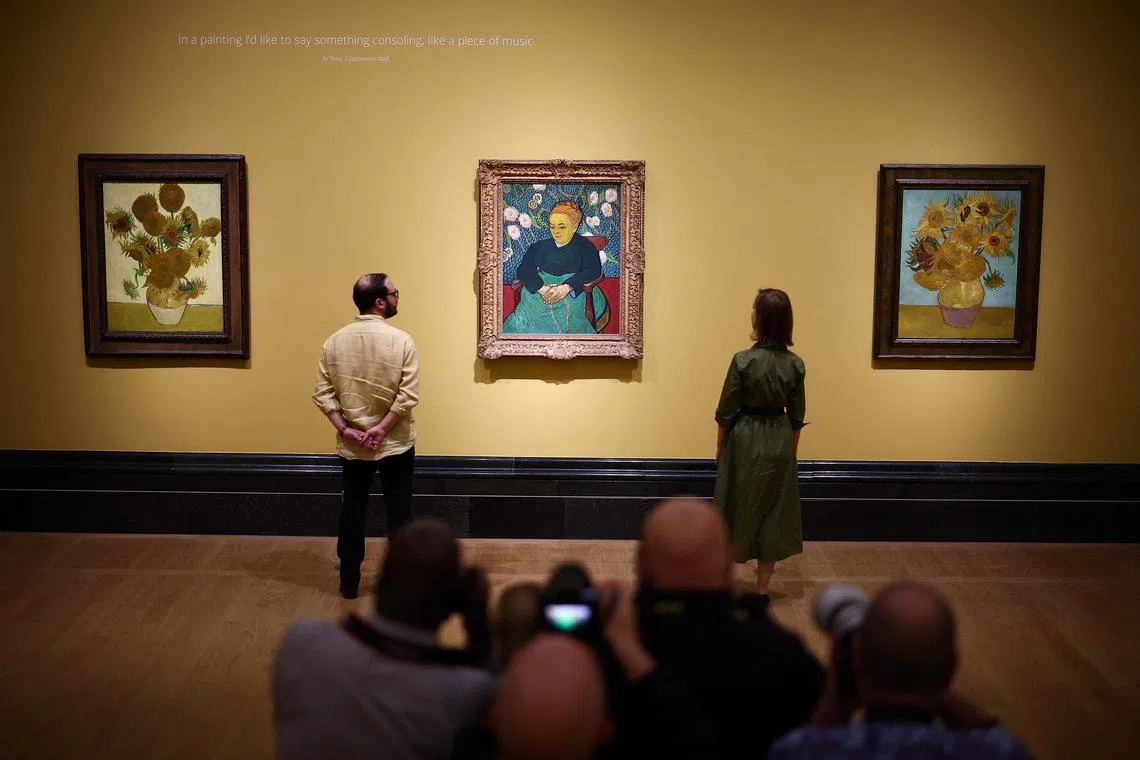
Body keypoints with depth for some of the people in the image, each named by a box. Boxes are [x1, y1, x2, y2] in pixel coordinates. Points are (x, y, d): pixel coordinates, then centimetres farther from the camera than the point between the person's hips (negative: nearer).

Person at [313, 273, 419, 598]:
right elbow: (409, 395, -18)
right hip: (396, 444, -3)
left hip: (351, 446, 3)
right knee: (398, 512, 9)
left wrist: (345, 429, -7)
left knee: (352, 510, 13)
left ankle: (349, 581, 20)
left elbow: (323, 394, -5)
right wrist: (381, 429, -14)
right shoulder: (401, 340, -12)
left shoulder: (334, 341, -2)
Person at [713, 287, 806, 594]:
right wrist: (791, 452, 15)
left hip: (745, 441, -3)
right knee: (773, 511, 11)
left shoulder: (743, 361, -16)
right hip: (779, 443, 3)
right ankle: (762, 586, 19)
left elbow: (726, 413, -9)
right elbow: (796, 417, 3)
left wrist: (719, 450, 4)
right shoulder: (795, 364, -4)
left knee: (739, 509, 10)